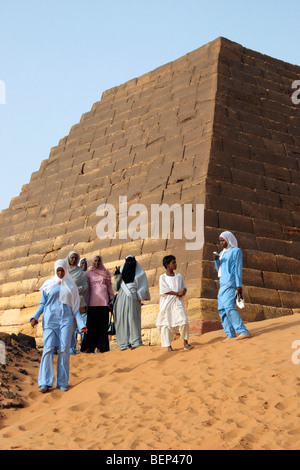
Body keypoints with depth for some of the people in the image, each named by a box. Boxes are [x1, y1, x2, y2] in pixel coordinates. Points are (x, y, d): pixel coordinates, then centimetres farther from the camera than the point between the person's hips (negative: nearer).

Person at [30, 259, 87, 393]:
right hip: (50, 318, -1)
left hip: (66, 319, 1)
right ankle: (45, 382, -12)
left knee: (64, 349, -8)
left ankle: (62, 382, -2)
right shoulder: (48, 285, 12)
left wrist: (81, 324, 6)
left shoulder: (71, 286, 14)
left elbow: (75, 307, 14)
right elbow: (42, 304, 12)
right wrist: (35, 317, -5)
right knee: (48, 348, -12)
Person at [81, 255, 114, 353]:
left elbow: (109, 287, 13)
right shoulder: (89, 273, 10)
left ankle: (102, 346, 2)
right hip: (92, 302, 0)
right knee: (92, 324, -4)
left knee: (103, 324, -2)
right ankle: (90, 347, -1)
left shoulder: (106, 273, 12)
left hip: (103, 301, 1)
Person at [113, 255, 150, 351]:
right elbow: (116, 287, 11)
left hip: (133, 300, -4)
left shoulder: (140, 273, 7)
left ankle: (135, 342, -15)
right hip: (122, 300, 4)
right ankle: (124, 343, -1)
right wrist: (117, 276, 0)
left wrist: (138, 296, -6)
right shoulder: (122, 272, 16)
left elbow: (144, 288, 4)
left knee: (132, 318, -14)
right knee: (122, 319, -2)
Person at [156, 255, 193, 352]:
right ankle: (168, 346, 10)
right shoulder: (162, 277, 0)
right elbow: (164, 291, -9)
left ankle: (185, 342, 2)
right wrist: (177, 293, -11)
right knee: (166, 324, 0)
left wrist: (183, 291, -7)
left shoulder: (179, 276, 13)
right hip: (167, 303, -2)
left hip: (177, 302, 2)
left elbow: (184, 288, 17)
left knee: (184, 321, -13)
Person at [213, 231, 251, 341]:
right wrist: (216, 259, -1)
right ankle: (230, 334, 5)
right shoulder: (222, 253, 20)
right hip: (222, 284, 9)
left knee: (229, 307, -22)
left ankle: (243, 332, -26)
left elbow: (238, 269, -9)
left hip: (231, 283, -9)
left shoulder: (236, 251, -3)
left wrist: (239, 285, -15)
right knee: (221, 309, 4)